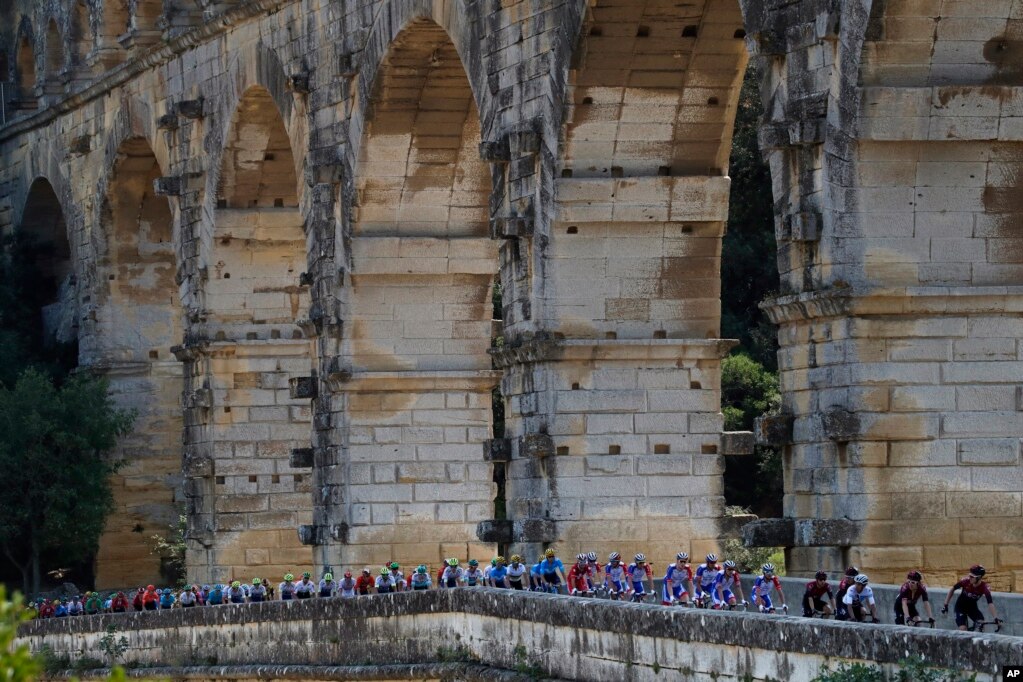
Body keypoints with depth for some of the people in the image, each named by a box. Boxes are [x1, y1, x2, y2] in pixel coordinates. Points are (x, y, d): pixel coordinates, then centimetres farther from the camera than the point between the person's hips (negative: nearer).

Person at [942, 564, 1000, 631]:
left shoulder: (984, 587, -27)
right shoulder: (966, 581, -26)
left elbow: (990, 603, -36)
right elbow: (952, 589, -11)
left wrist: (996, 618, -48)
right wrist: (946, 605, -11)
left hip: (973, 607, 1)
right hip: (961, 607, -1)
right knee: (963, 629, -18)